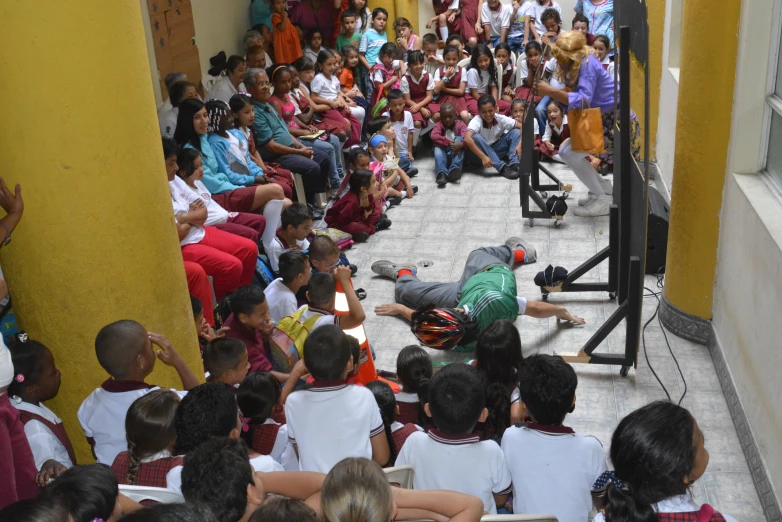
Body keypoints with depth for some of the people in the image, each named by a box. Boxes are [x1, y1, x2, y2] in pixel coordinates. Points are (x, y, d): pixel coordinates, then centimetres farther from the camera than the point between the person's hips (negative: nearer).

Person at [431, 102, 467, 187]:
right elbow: (434, 136, -20)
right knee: (437, 148, -29)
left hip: (456, 155, 0)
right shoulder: (439, 125, 2)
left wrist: (461, 144, -41)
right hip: (444, 154, 0)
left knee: (459, 139, -24)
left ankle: (455, 168, -44)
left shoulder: (460, 124, 2)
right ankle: (441, 173, -51)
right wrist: (449, 143, -32)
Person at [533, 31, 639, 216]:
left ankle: (604, 200, -4)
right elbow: (573, 96, 0)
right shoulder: (573, 66, 8)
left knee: (571, 153, -16)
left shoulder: (587, 64, -20)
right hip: (600, 121, 10)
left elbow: (584, 100, -32)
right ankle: (605, 189, 20)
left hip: (615, 122, -10)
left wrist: (550, 91, -36)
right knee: (565, 150, 9)